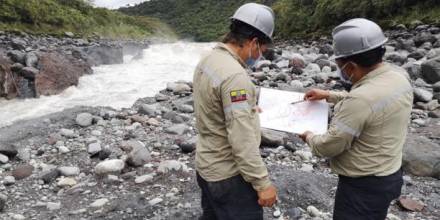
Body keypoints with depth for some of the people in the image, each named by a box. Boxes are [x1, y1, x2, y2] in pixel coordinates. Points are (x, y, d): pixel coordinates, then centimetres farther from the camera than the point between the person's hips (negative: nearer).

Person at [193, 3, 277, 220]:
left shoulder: (208, 60, 2)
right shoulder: (234, 74, -27)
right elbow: (242, 141, -28)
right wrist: (262, 183, -20)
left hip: (206, 165, 9)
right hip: (228, 174, -9)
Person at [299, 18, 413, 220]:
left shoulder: (360, 100, -33)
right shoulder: (398, 76, -5)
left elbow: (328, 148, -23)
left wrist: (309, 137, -3)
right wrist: (329, 95, 14)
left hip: (364, 186, -9)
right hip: (390, 175, 9)